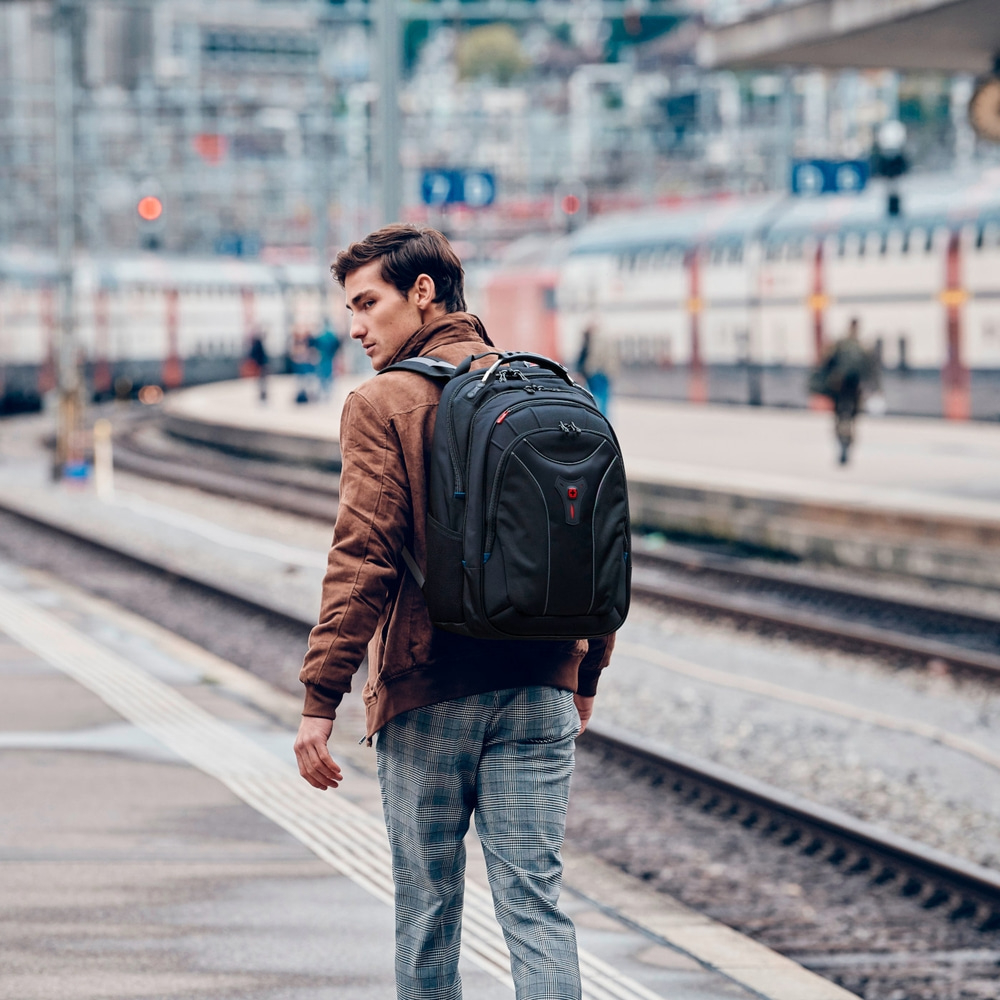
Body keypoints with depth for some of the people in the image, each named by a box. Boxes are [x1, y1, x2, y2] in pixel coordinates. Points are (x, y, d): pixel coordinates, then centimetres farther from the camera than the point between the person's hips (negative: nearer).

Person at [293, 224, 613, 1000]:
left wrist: (321, 698, -13)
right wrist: (586, 674, 22)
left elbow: (363, 558, -15)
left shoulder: (384, 405, -7)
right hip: (538, 689, 4)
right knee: (535, 902, 1)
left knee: (427, 903, 9)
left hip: (427, 694, -4)